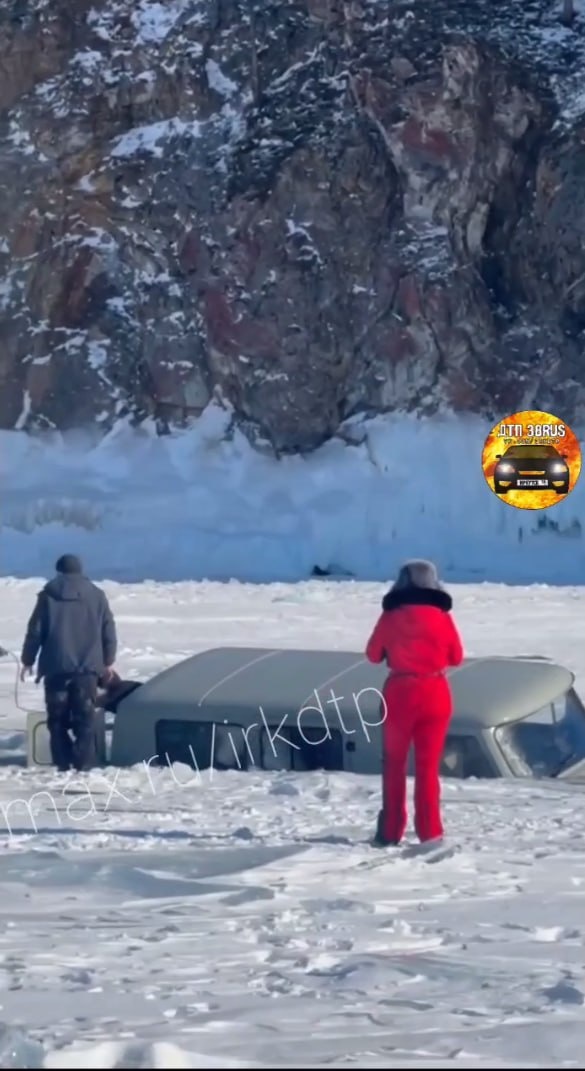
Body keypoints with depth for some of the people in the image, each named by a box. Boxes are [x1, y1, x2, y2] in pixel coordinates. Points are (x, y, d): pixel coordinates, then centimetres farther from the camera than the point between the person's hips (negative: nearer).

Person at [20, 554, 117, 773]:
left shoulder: (48, 595, 2)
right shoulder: (96, 595, 7)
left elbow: (35, 630, 1)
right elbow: (109, 632, 9)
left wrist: (28, 660, 10)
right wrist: (108, 661, 18)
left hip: (56, 665, -1)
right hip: (87, 665, 1)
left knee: (58, 717, 6)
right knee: (85, 717, 2)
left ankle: (63, 763, 0)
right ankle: (84, 763, -6)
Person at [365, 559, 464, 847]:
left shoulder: (390, 617, -6)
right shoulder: (442, 617, -5)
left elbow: (373, 654, 4)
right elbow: (456, 657, 5)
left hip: (399, 693, 0)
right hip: (435, 694, 1)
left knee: (394, 763, 12)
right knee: (428, 766, 8)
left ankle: (391, 831, 10)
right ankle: (429, 832, 4)